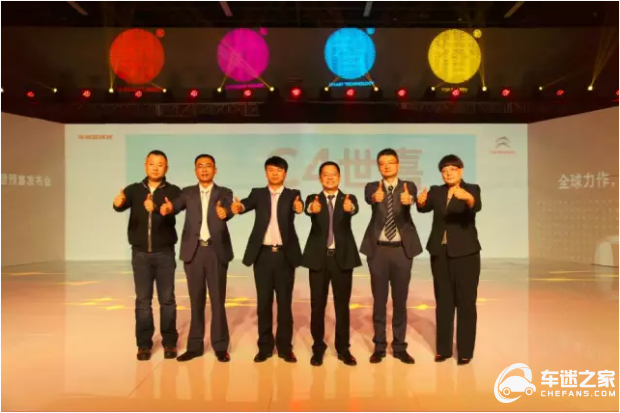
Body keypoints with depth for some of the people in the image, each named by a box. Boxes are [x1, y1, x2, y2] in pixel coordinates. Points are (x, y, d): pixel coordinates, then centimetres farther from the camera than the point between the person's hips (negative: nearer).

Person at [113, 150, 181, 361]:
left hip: (164, 253, -1)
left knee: (167, 299, 4)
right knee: (143, 300, 6)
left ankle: (169, 342, 16)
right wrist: (118, 203, -39)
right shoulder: (133, 190, 4)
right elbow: (122, 205, -15)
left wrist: (156, 208, -43)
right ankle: (144, 344, 16)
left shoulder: (173, 191, -2)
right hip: (140, 253, 2)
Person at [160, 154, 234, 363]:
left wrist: (224, 212, -40)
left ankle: (220, 346, 12)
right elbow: (178, 205, -9)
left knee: (217, 300, 2)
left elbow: (229, 210, -15)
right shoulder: (188, 193, 11)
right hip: (194, 251, 2)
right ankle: (195, 345, 19)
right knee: (196, 300, 10)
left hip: (216, 251, -2)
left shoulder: (224, 193, 5)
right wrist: (168, 207, -34)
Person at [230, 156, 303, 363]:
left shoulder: (292, 194, 6)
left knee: (285, 302, 5)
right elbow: (249, 203, -12)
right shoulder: (258, 193, 9)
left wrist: (299, 207, -40)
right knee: (264, 302, 7)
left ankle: (284, 346, 16)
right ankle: (265, 346, 18)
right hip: (262, 254, 1)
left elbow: (298, 205, -16)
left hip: (285, 254, -1)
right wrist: (239, 206, -36)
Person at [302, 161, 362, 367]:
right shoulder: (313, 199, 5)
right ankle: (318, 348, 20)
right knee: (317, 305, 6)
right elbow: (308, 209, -19)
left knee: (342, 305, 7)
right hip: (319, 258, 0)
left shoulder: (349, 199, 5)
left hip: (342, 257, 0)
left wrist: (349, 208, -44)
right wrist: (313, 209, -44)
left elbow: (354, 209, -19)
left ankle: (343, 348, 20)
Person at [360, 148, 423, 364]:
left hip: (402, 249, 0)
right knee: (379, 299, 7)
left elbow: (413, 199, -20)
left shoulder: (408, 186, 3)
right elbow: (368, 198, -20)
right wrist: (375, 197, -45)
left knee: (400, 299, 8)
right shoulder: (372, 187, 4)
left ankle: (399, 346, 20)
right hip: (378, 249, 0)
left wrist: (408, 200, -46)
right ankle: (379, 346, 19)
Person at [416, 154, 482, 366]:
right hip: (440, 253, 4)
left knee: (466, 302, 1)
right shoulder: (436, 191, 9)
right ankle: (443, 349, 18)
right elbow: (425, 207, -10)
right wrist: (421, 202, -33)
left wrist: (468, 198, -45)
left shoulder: (472, 189, -1)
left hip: (465, 253, -3)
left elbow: (477, 207, -22)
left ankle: (465, 351, 10)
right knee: (443, 302, 9)